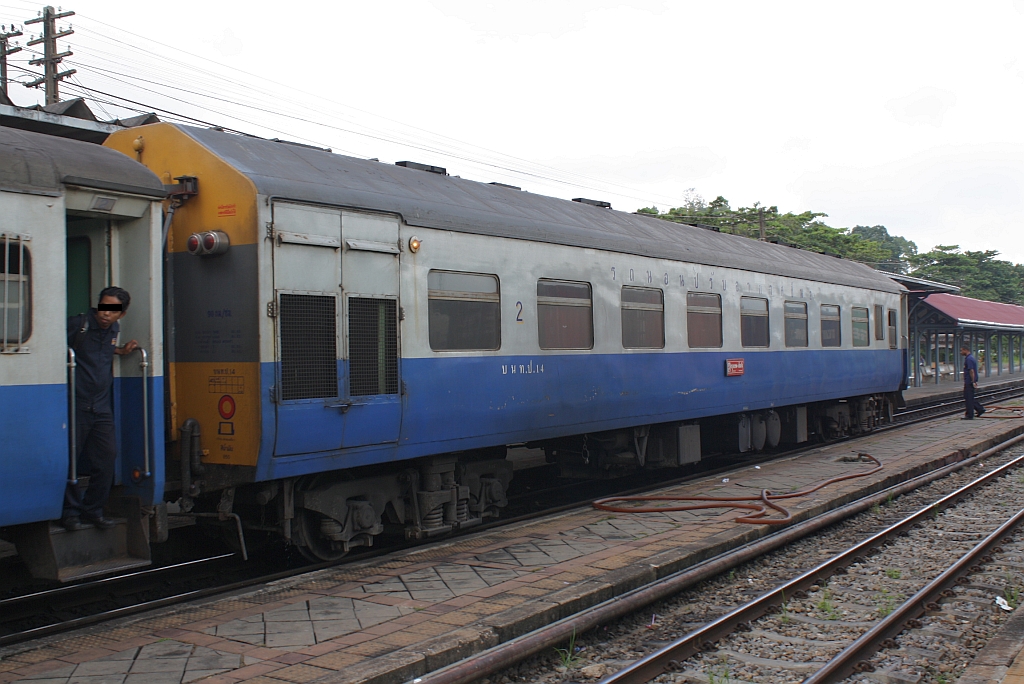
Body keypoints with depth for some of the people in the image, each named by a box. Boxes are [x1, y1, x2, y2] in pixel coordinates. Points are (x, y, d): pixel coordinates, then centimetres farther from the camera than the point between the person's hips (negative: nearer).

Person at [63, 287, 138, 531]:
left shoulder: (114, 329, 9)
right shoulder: (78, 324, -10)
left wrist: (121, 351, 13)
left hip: (102, 407, 6)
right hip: (75, 405, -6)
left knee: (107, 457, 5)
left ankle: (93, 510, 16)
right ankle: (70, 512, 11)